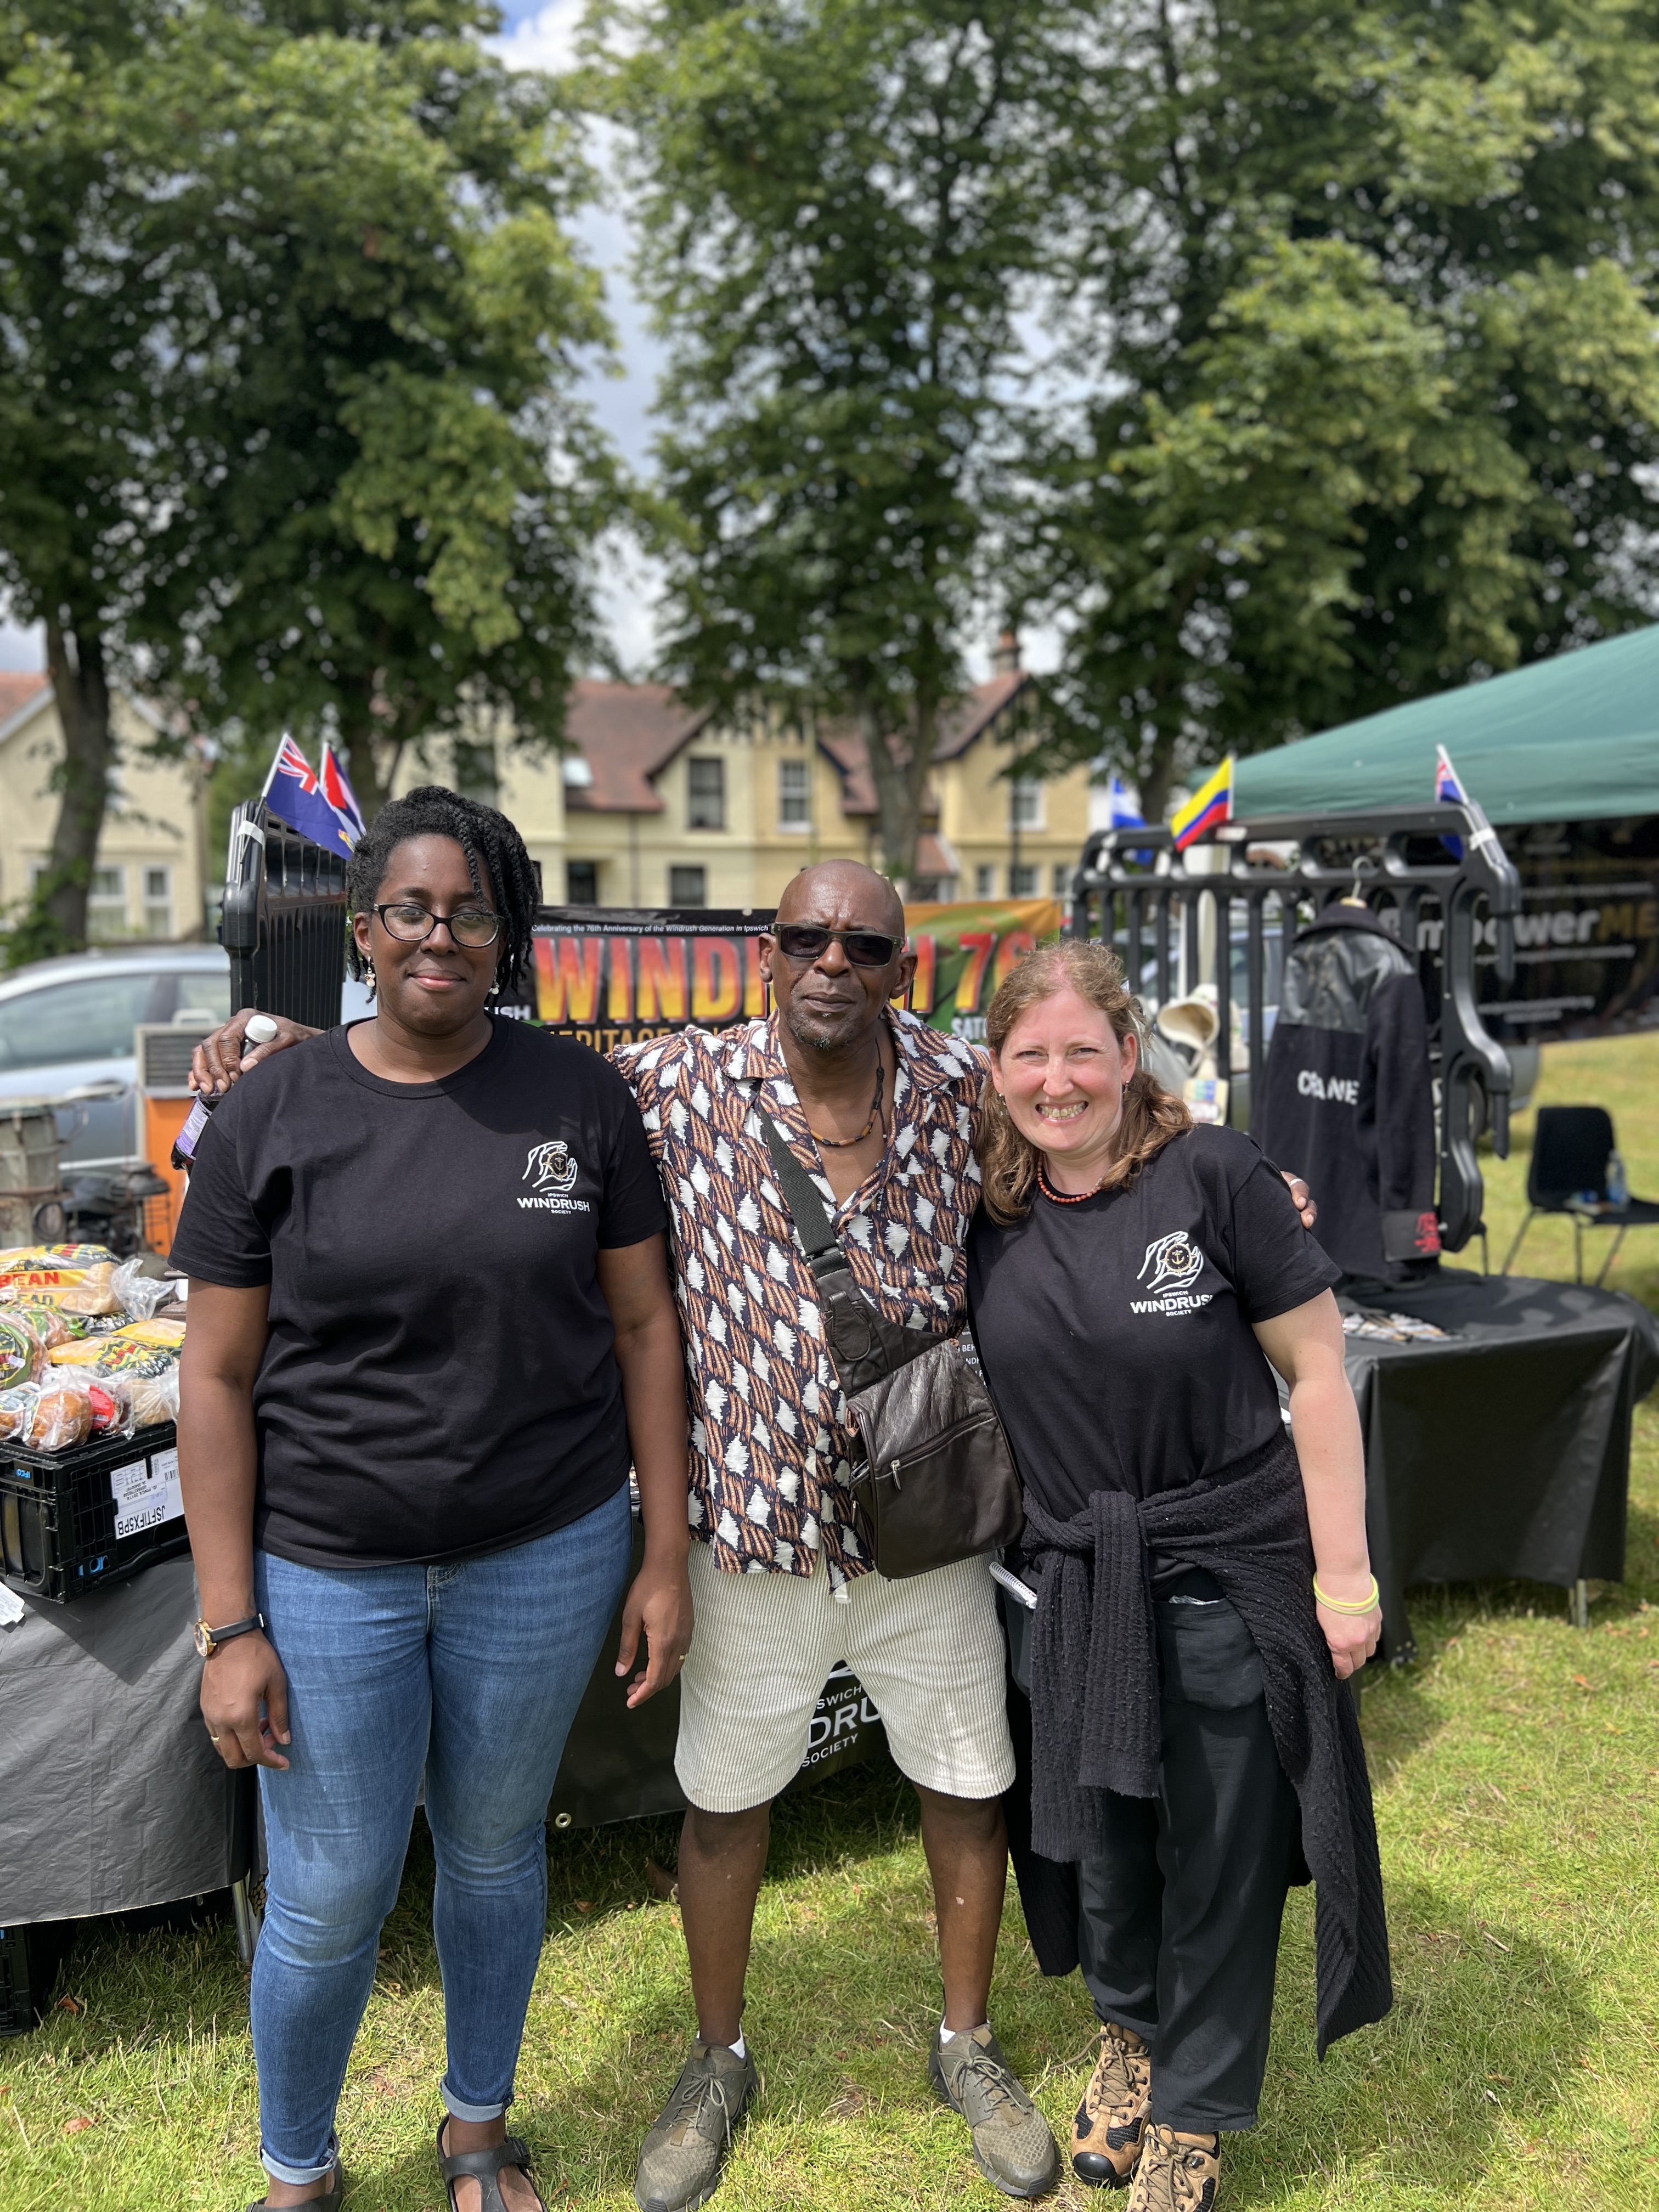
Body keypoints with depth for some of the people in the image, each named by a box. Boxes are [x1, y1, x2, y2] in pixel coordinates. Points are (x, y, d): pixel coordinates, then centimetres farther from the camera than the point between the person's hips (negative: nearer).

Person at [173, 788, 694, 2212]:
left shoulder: (580, 1098, -4)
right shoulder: (272, 1119, -7)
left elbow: (643, 1325, 0)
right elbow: (221, 1379, -5)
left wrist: (666, 1557, -1)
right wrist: (230, 1628, -7)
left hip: (544, 1559, 1)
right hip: (329, 1574, -1)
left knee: (495, 1853, 19)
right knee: (331, 1905, 10)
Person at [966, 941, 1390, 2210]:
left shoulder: (1212, 1174, -14)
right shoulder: (992, 1213, -1)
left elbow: (1316, 1370, -11)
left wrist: (1344, 1577, -11)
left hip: (1232, 1573, -4)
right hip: (1074, 1581, 4)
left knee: (1219, 1859, 11)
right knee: (1099, 1833, 19)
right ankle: (1131, 2034, 48)